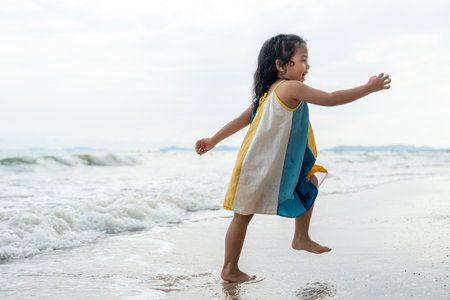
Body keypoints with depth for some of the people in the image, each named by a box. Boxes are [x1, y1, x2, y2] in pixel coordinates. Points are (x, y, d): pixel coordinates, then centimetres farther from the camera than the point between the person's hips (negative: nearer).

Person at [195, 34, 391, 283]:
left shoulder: (269, 92, 11)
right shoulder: (291, 88, -16)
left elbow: (242, 118, 13)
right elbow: (330, 99, -17)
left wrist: (214, 140, 18)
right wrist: (368, 88, -8)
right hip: (258, 168, -10)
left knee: (311, 182, 16)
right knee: (244, 214, 1)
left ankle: (301, 237, 23)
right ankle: (230, 270, 12)